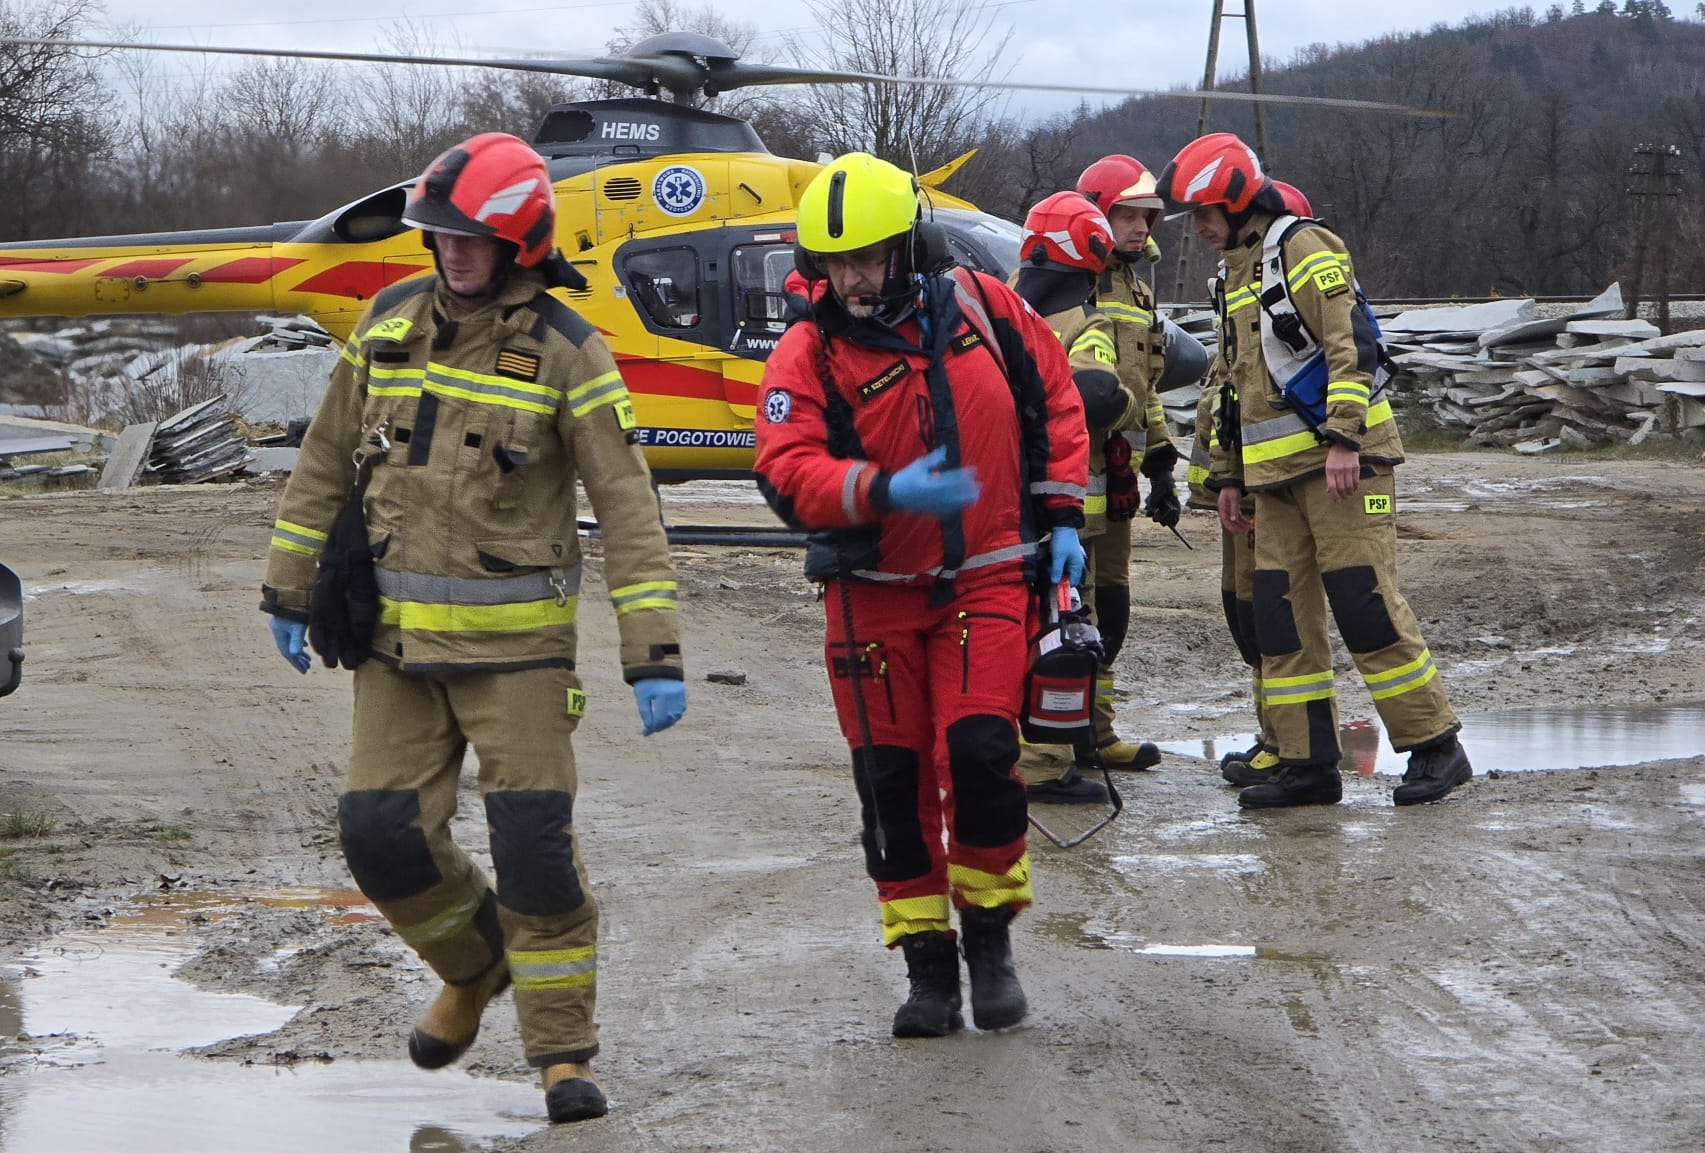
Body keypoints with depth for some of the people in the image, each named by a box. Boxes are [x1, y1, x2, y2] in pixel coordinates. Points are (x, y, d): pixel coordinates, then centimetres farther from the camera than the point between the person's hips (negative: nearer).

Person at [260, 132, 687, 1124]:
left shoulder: (566, 354, -8)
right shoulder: (389, 325, 5)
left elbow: (629, 509, -10)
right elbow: (327, 463, 16)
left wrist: (656, 655, -15)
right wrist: (291, 590, 17)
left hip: (516, 644, -4)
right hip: (396, 634, 4)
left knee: (535, 845, -8)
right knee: (383, 835, 0)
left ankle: (564, 1052, 4)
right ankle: (476, 967, 28)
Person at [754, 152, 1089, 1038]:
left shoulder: (982, 307, 0)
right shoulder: (809, 355, -8)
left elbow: (1053, 400, 12)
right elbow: (788, 473, -20)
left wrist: (1062, 515, 8)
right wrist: (886, 491, -35)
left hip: (986, 576, 0)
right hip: (874, 592, 0)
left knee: (979, 749, -14)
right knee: (892, 775, 2)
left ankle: (990, 938, 5)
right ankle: (927, 963, 14)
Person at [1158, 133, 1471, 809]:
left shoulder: (1304, 250, -7)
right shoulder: (1238, 274, 22)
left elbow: (1352, 344, -17)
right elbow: (1237, 386, 28)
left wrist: (1343, 437, -24)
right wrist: (1228, 474, 26)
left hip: (1339, 461, -9)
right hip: (1275, 473, 9)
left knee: (1364, 599, -11)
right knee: (1282, 615, 3)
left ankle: (1435, 747, -5)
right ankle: (1308, 765, 6)